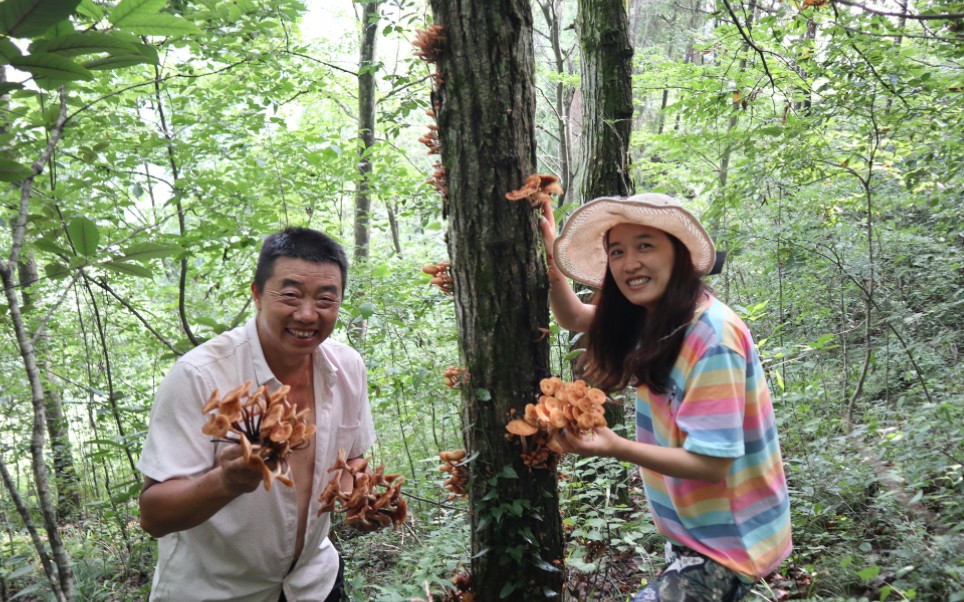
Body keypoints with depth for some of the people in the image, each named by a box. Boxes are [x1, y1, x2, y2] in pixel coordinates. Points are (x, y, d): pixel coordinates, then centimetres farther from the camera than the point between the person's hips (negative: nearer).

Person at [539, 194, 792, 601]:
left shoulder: (711, 337, -28)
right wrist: (550, 259, -9)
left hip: (725, 540, -8)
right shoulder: (651, 316, -3)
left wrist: (615, 448, -39)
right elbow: (574, 318, 9)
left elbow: (711, 462, -26)